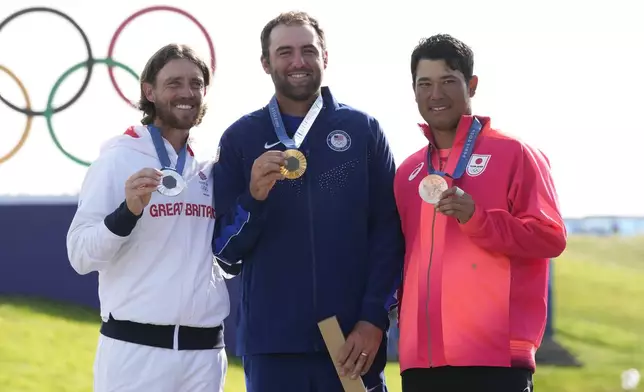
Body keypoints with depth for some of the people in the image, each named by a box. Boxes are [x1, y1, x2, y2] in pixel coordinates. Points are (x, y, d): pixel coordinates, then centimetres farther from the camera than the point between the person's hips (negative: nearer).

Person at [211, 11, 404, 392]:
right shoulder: (241, 138, 7)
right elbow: (225, 250, 5)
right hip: (271, 343, 1)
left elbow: (389, 232, 2)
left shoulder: (363, 130, 5)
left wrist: (374, 319, -7)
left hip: (353, 341, -1)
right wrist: (254, 197, -13)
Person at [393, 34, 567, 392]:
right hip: (421, 358, 6)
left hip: (494, 354, -6)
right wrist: (407, 322, 9)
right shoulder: (408, 172, 20)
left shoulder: (513, 153, 3)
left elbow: (551, 237, -5)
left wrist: (476, 218, -17)